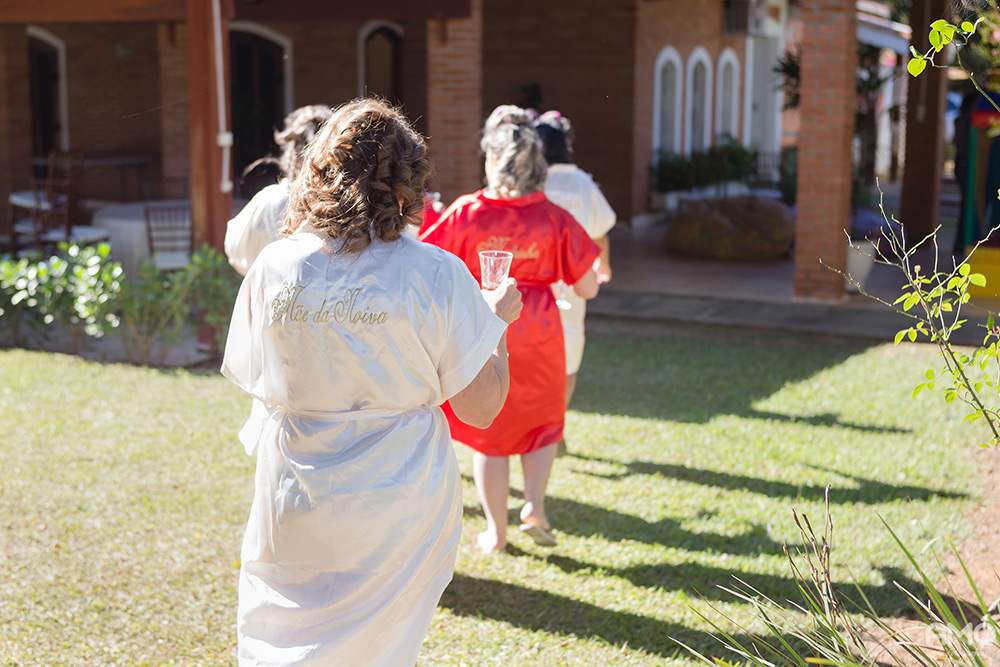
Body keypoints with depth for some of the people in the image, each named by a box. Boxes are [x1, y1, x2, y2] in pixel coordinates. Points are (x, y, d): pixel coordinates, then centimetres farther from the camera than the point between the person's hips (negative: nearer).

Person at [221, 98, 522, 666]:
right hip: (400, 511, -1)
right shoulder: (435, 275, -13)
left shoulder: (272, 268, -6)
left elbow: (255, 385, 6)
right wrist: (498, 320, 7)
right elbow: (480, 409, -9)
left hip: (294, 512, 2)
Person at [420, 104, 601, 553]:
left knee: (488, 433, 12)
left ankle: (495, 531, 19)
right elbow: (587, 288, -7)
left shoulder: (466, 213, -14)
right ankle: (534, 506, 8)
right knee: (541, 424, 23)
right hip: (537, 338, 1)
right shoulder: (555, 219, -10)